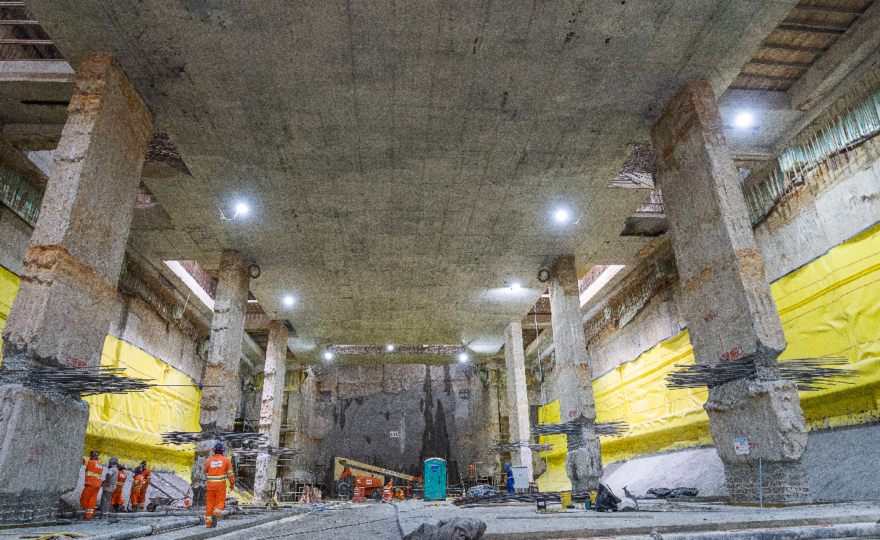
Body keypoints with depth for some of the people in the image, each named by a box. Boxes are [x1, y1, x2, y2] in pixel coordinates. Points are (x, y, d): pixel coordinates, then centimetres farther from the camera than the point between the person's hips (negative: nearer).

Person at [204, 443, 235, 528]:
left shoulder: (209, 460, 1)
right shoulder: (226, 460, -5)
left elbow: (206, 471, 19)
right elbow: (230, 473, -4)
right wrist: (232, 483, 7)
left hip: (210, 485, 3)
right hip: (221, 485, -2)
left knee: (210, 503, 11)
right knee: (220, 502, 6)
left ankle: (208, 522, 8)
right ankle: (215, 514, -21)